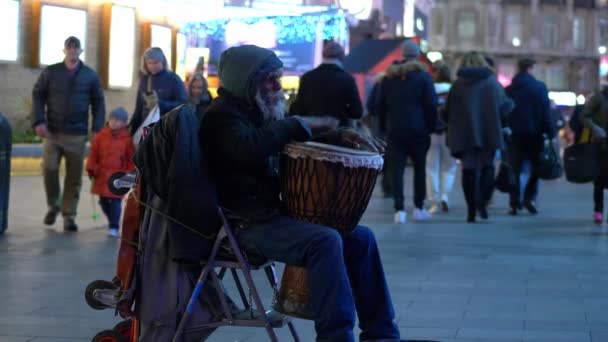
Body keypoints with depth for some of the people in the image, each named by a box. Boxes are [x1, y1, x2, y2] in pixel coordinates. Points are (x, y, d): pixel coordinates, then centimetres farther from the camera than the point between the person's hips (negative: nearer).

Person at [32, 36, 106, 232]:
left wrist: (97, 129, -2)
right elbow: (38, 96, 4)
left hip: (77, 134, 0)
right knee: (49, 169, -9)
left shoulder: (90, 76, 7)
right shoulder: (50, 72, 6)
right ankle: (53, 205, 15)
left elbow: (98, 103, 9)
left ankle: (69, 215, 9)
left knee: (74, 176, 0)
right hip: (52, 132, 0)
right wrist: (38, 121, -10)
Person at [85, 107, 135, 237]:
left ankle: (114, 227, -3)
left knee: (115, 201, -6)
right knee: (103, 201, 11)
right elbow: (94, 153, 4)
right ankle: (113, 221, 30)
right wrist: (91, 169, 0)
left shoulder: (127, 138, -4)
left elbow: (131, 158, 0)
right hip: (102, 175, 3)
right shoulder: (101, 135, 1)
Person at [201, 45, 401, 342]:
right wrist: (301, 124, -24)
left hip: (274, 213, 10)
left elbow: (298, 145, 28)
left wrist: (342, 134, 10)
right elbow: (250, 148, -33)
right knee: (325, 240, -30)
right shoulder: (222, 115, -11)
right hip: (247, 224, -10)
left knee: (359, 237, 5)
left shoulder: (258, 112, 18)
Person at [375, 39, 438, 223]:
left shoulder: (388, 77, 8)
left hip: (394, 131, 2)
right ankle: (419, 208, 13)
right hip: (418, 130, -1)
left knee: (396, 170, 0)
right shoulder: (424, 76, -2)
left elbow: (380, 106, 9)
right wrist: (431, 127, 0)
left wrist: (384, 127, 13)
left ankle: (399, 209, -10)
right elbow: (431, 105, -7)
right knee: (420, 167, 13)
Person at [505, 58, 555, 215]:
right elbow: (546, 112, -9)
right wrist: (551, 133, -6)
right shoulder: (539, 87, -6)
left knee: (515, 168, 7)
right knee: (536, 167, 9)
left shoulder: (509, 89, 6)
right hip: (534, 133, -3)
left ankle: (514, 204, 2)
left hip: (514, 135, 3)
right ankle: (529, 197, -6)